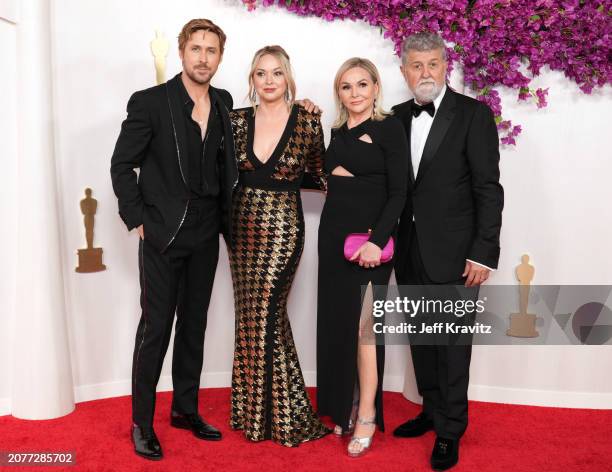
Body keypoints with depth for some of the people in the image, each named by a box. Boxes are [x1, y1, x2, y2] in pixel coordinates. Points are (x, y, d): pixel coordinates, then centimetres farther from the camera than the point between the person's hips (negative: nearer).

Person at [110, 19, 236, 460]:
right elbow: (122, 164, -6)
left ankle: (185, 408, 28)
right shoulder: (149, 102, -8)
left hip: (206, 236, 5)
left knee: (194, 325, 13)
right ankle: (142, 422, 17)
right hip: (163, 235, -5)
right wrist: (138, 220, -9)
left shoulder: (223, 102, 6)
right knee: (156, 327, 2)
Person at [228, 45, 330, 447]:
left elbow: (316, 176, 5)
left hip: (282, 228, -4)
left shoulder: (308, 122, -4)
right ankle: (255, 410, 26)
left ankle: (278, 414, 15)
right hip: (243, 226, 4)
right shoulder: (238, 120, 4)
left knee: (265, 318, -3)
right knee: (252, 316, 10)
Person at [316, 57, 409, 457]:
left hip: (369, 236, -6)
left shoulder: (390, 128, -5)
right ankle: (345, 405, 22)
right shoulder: (337, 132, 12)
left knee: (364, 323, -4)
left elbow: (398, 192, -12)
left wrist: (377, 240, -20)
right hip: (333, 233, 6)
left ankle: (367, 416, 7)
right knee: (337, 322, 9)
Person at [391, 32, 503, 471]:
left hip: (453, 253, -5)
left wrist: (484, 253, -14)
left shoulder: (473, 114, -6)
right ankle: (433, 410, 33)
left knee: (452, 342, 3)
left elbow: (488, 188, -10)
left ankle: (450, 430, 18)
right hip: (409, 252, 5)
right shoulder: (398, 117, 9)